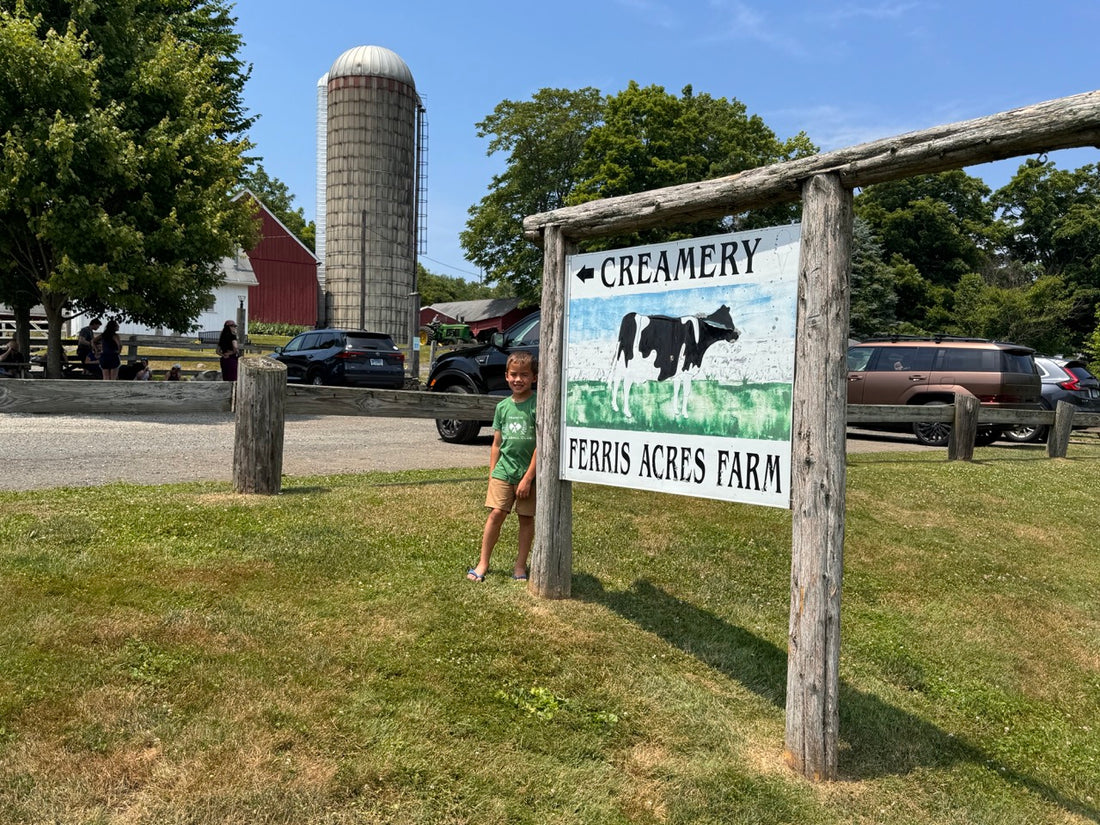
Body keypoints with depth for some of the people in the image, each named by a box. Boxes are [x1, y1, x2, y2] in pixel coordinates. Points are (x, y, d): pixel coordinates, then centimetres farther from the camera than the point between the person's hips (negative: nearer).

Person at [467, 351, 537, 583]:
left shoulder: (538, 405, -9)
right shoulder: (503, 407, 6)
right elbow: (497, 444, 13)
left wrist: (528, 477, -13)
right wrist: (492, 473, 9)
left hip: (529, 472, -3)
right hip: (504, 470, 3)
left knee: (526, 518, 7)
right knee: (496, 514, -3)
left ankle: (520, 565, 19)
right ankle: (483, 563, 7)